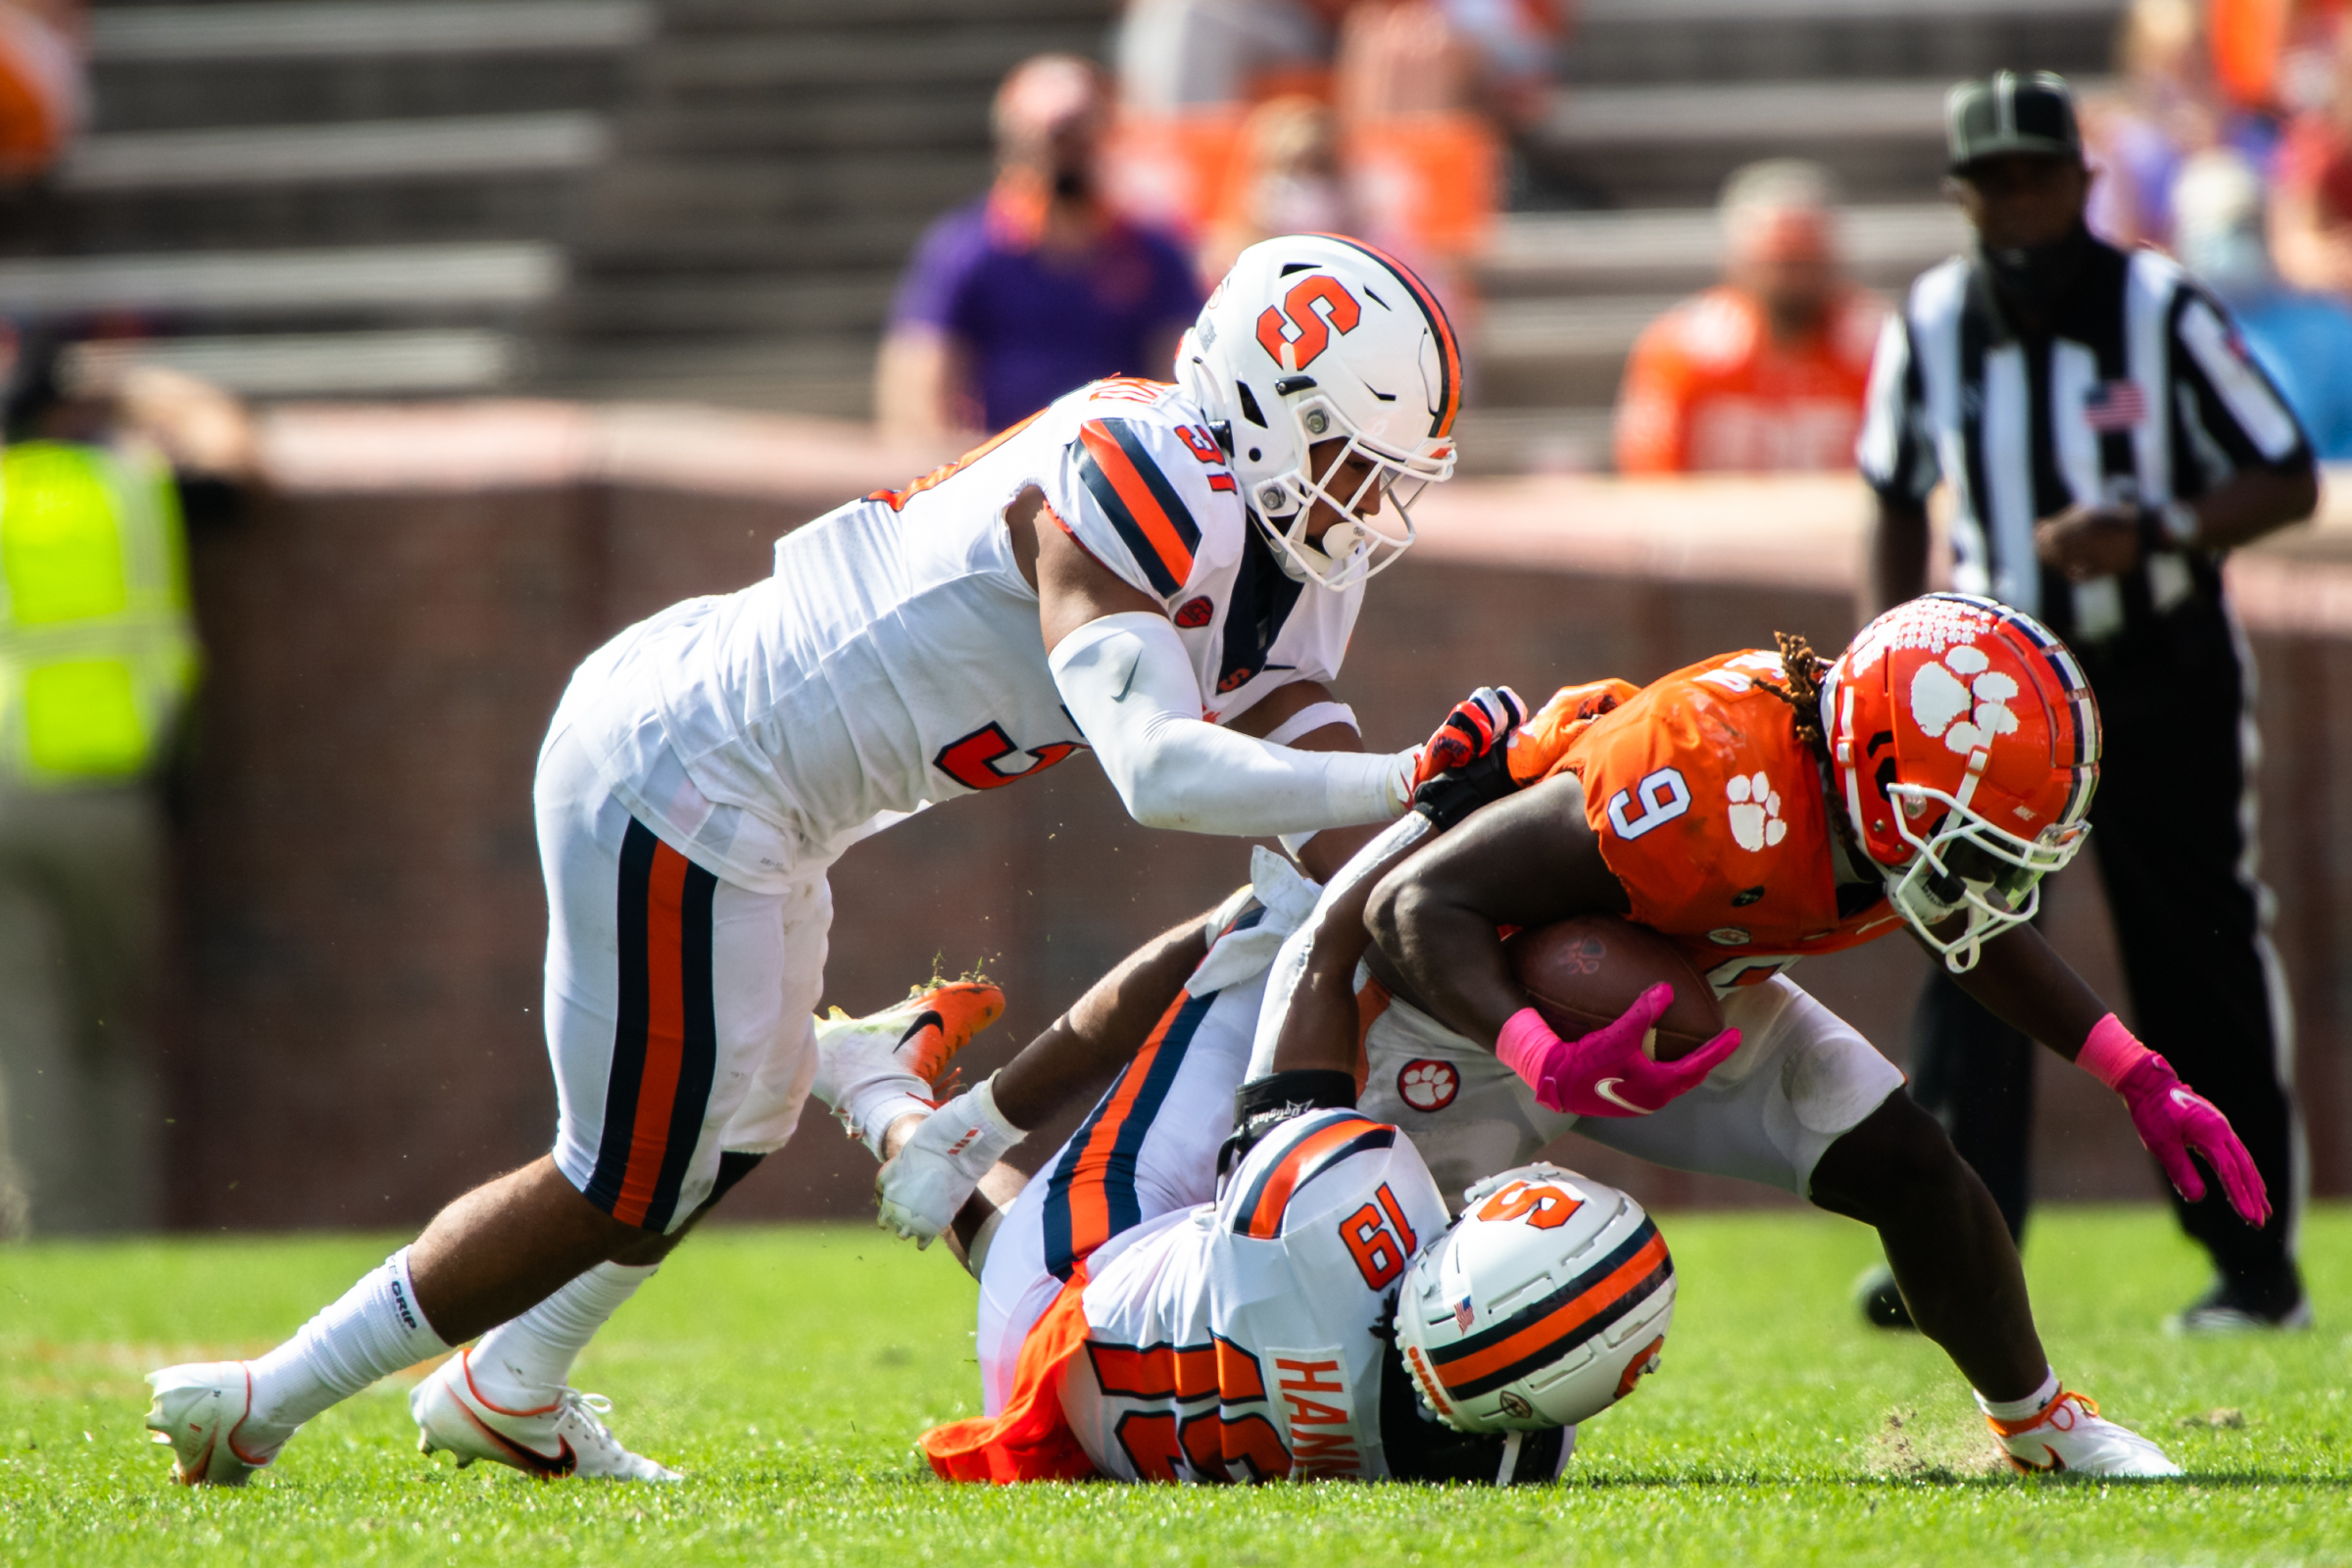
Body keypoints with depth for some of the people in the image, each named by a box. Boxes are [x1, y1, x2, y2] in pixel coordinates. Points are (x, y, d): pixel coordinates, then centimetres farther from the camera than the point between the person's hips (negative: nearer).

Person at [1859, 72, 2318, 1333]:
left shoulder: (2164, 312, -10)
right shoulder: (1929, 328, 0)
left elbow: (2287, 480, -8)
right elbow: (1898, 505, 14)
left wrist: (2151, 535, -25)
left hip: (2166, 684, -2)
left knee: (2204, 968, 2)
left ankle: (2256, 1263, 13)